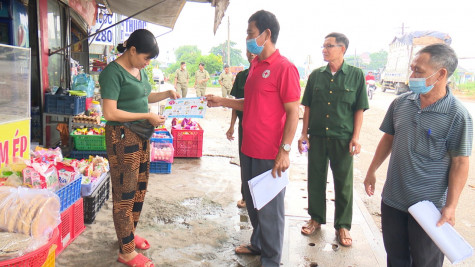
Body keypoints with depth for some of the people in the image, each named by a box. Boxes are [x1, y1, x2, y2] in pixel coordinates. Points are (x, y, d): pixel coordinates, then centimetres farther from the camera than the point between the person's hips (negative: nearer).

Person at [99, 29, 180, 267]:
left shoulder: (139, 70, 12)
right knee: (125, 193, -1)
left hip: (141, 135, 9)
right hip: (122, 137, -9)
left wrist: (167, 94, 10)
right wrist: (147, 116, -18)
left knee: (140, 188, 17)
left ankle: (129, 233, 36)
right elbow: (109, 113, -21)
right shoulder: (113, 72, -15)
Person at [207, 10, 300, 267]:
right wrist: (223, 101, 12)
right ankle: (257, 244, 41)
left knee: (269, 209, 5)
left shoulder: (284, 67, -15)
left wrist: (284, 151, -19)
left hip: (270, 154, -8)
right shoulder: (255, 65, 11)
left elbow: (293, 112, -16)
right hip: (249, 149, 9)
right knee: (252, 202, 21)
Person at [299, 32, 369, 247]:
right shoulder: (316, 75, 6)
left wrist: (356, 137, -6)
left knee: (343, 182, 6)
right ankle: (316, 218, 28)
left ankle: (342, 225, 21)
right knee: (315, 178, 10)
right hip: (317, 136, 3)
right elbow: (307, 106, 9)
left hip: (343, 138, -2)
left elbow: (359, 109, 0)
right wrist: (304, 133, 5)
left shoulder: (356, 75, -1)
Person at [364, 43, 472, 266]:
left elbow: (460, 163, -12)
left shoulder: (457, 115, -15)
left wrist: (451, 206, -13)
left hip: (429, 206, -4)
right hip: (392, 200, 4)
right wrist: (372, 171, 14)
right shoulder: (400, 103, -2)